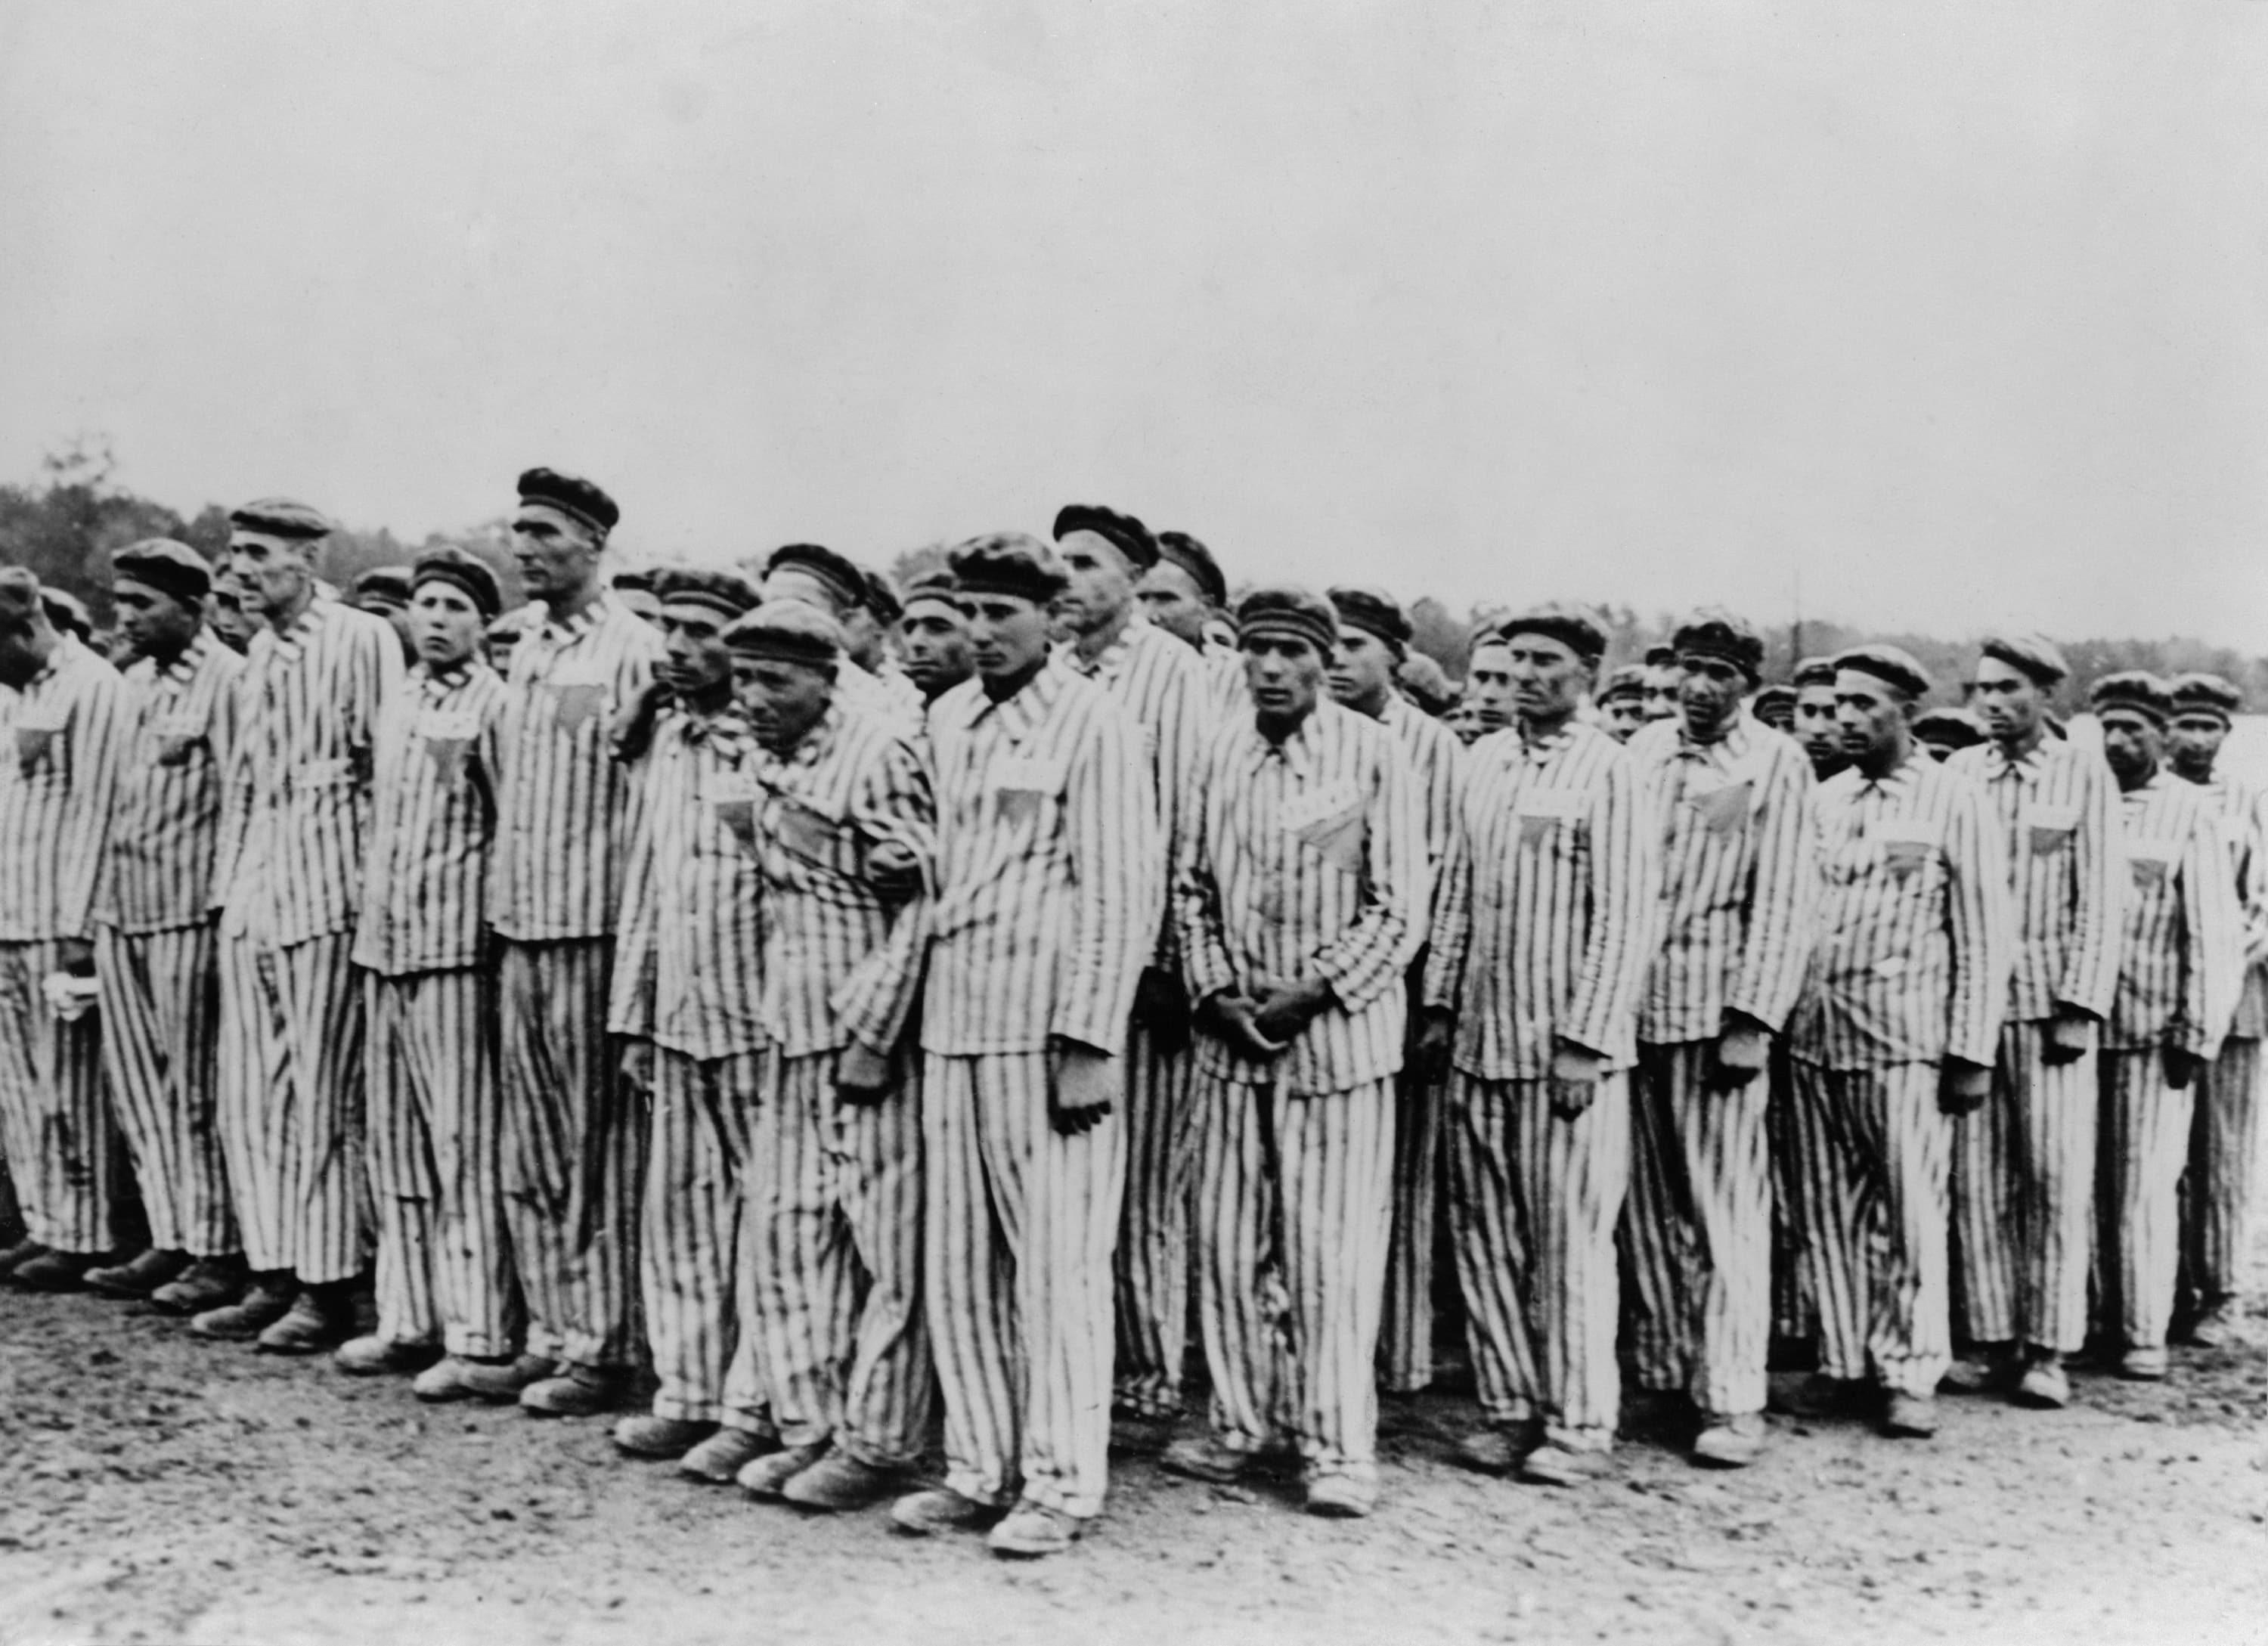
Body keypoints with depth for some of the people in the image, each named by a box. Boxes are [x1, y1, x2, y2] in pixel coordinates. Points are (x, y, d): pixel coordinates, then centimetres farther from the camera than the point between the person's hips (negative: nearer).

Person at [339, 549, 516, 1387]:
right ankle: (406, 1318, 22)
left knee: (465, 1143, -5)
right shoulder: (395, 707, 17)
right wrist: (368, 914, 18)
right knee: (394, 1141, 12)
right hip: (383, 942, 8)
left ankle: (479, 1335, 1)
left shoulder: (497, 706, -6)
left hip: (457, 947, -8)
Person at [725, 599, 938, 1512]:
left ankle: (878, 1442, 11)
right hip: (789, 1035, 8)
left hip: (868, 1036, -8)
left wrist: (871, 1036, -16)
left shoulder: (877, 758, -12)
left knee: (882, 1243, 1)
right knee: (783, 1231, 10)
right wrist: (771, 1016, 12)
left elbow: (915, 906, -14)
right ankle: (809, 1426, 22)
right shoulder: (759, 761, 11)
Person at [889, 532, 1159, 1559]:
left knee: (1056, 1260, -1)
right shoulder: (945, 720, 14)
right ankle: (979, 1467, 22)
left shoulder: (1093, 725, -5)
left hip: (1046, 1028, -6)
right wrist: (899, 1014, 13)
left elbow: (1124, 891, -8)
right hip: (951, 1022, 7)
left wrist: (1087, 1041, -14)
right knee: (956, 1261, 11)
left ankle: (1060, 1483, 10)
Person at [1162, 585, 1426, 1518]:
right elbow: (1191, 883, 12)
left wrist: (1310, 993, -12)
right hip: (1233, 1031, 4)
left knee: (1332, 1245, -1)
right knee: (1228, 1237, 9)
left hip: (1337, 1030, -4)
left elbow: (1399, 908, -7)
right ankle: (1241, 1423, 24)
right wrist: (1214, 989, -2)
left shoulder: (1375, 756, -5)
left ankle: (1339, 1446, 10)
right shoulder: (1224, 754, 7)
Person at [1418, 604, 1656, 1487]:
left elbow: (1626, 917, -10)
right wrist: (1440, 1004, 11)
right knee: (1484, 1232, 10)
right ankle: (1509, 1405, 22)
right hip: (1479, 1039, 6)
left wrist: (1583, 1042, -14)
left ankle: (1578, 1421, 13)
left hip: (1567, 1048, -6)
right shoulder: (1483, 760, 11)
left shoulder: (1607, 770, -7)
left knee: (1569, 1237, 1)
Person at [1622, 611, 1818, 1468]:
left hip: (1717, 1009, -4)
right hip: (1633, 1003, 4)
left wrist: (1751, 1021, -12)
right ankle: (1664, 1367, 20)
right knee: (1648, 1200, 9)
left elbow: (1786, 901, -4)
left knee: (1726, 1205, -4)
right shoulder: (1642, 751, 10)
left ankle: (1733, 1400, 1)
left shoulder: (1778, 764, 0)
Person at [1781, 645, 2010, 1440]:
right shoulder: (1821, 801, 12)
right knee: (1830, 1208, 8)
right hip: (1813, 1036, 4)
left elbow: (1984, 936, -1)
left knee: (1911, 1208, -1)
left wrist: (1972, 1051, -6)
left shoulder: (1954, 801, 1)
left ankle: (1910, 1373, 10)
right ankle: (1842, 1360, 19)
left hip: (1906, 1036, -4)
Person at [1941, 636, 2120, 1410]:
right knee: (1976, 1178, 2)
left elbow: (2099, 900, 0)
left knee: (2055, 1178, 0)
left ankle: (2048, 1349, 7)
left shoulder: (2084, 774, 4)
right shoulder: (1958, 773, 8)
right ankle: (1995, 1341, 10)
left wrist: (2080, 1008, -8)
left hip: (2050, 1000, -2)